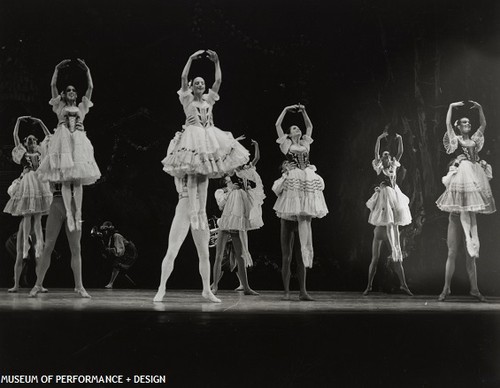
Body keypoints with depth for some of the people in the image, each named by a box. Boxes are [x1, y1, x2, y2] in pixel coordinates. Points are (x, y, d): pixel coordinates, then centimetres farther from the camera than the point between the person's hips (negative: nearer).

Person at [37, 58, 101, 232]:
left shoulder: (81, 107, 23)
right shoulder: (60, 107, 20)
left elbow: (90, 87, 18)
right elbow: (53, 85, 12)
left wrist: (87, 71, 18)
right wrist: (57, 69, 13)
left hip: (79, 141, 2)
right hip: (63, 140, -1)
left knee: (78, 180, -7)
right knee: (65, 179, -12)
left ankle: (78, 213, -10)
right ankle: (69, 213, -17)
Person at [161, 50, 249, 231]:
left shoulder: (208, 99, 17)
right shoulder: (187, 99, 7)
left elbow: (218, 80, 11)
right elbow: (183, 77, -5)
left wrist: (216, 62, 8)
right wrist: (191, 59, -4)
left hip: (209, 136, 4)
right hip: (192, 136, -4)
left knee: (204, 175, 0)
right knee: (192, 175, -12)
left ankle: (202, 212, -1)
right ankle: (193, 212, -18)